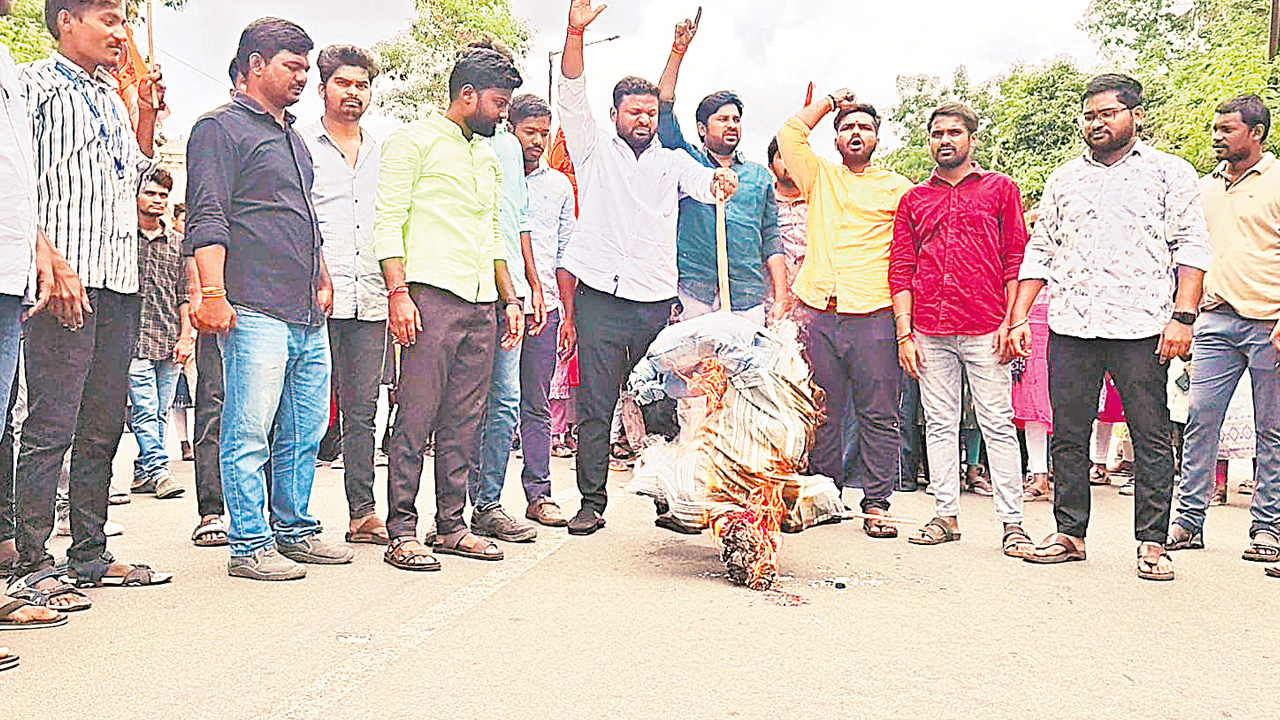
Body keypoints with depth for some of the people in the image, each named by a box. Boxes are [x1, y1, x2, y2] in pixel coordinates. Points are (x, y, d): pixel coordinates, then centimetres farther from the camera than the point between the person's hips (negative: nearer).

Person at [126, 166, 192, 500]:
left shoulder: (178, 242, 14)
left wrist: (186, 337, 5)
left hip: (170, 343, 4)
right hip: (135, 339, -4)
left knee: (160, 413, 6)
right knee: (145, 409, -9)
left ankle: (143, 472, 14)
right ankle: (158, 470, -6)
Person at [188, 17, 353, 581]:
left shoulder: (293, 137, 25)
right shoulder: (221, 128, -1)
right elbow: (207, 218, -11)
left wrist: (323, 281, 21)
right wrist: (213, 294, -19)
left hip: (309, 316, 9)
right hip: (255, 313, -8)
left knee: (305, 432, 11)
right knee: (249, 433, -5)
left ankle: (294, 530, 22)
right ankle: (250, 546, 2)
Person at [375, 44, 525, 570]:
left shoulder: (488, 157, 25)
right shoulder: (414, 141, 2)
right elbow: (388, 222, -5)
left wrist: (509, 298, 18)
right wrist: (398, 291, -16)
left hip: (482, 304, 7)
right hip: (431, 294, -7)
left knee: (464, 420, 7)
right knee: (417, 417, -8)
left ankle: (451, 525, 14)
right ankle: (402, 532, -2)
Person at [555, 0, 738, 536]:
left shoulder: (673, 162, 18)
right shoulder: (595, 151, 12)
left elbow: (704, 182, -1)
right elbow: (572, 99, -1)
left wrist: (720, 181, -26)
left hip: (657, 304, 2)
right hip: (599, 300, -2)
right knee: (595, 408, -1)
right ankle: (592, 502, 8)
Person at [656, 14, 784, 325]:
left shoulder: (760, 176, 18)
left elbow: (771, 240, 15)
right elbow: (663, 108, 1)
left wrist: (780, 299, 6)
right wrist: (678, 50, -4)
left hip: (748, 299, 2)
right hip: (692, 296, -2)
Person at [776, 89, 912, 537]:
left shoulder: (896, 188, 11)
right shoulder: (820, 176, 18)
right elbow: (791, 132, 12)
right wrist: (831, 101, 19)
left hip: (873, 316, -2)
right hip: (818, 314, 2)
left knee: (878, 415, -1)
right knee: (821, 412, 6)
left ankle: (877, 504, 6)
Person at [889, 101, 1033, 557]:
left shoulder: (1000, 188, 9)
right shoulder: (914, 199, 15)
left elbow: (1017, 259, 4)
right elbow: (900, 269, 11)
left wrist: (1012, 321, -6)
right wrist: (904, 332, 2)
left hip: (985, 328, -3)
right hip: (930, 331, 3)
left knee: (998, 424, -3)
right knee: (939, 423, 6)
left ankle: (1012, 522, 2)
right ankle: (946, 515, 14)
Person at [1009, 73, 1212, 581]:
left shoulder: (1169, 172, 9)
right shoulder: (1064, 179, 18)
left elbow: (1191, 247, 2)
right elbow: (1040, 251, 17)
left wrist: (1182, 316, -10)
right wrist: (1020, 317, 7)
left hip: (1141, 328, -3)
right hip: (1070, 327, 3)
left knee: (1151, 437, 0)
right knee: (1068, 435, 5)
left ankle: (1152, 542, 8)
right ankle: (1069, 533, 15)